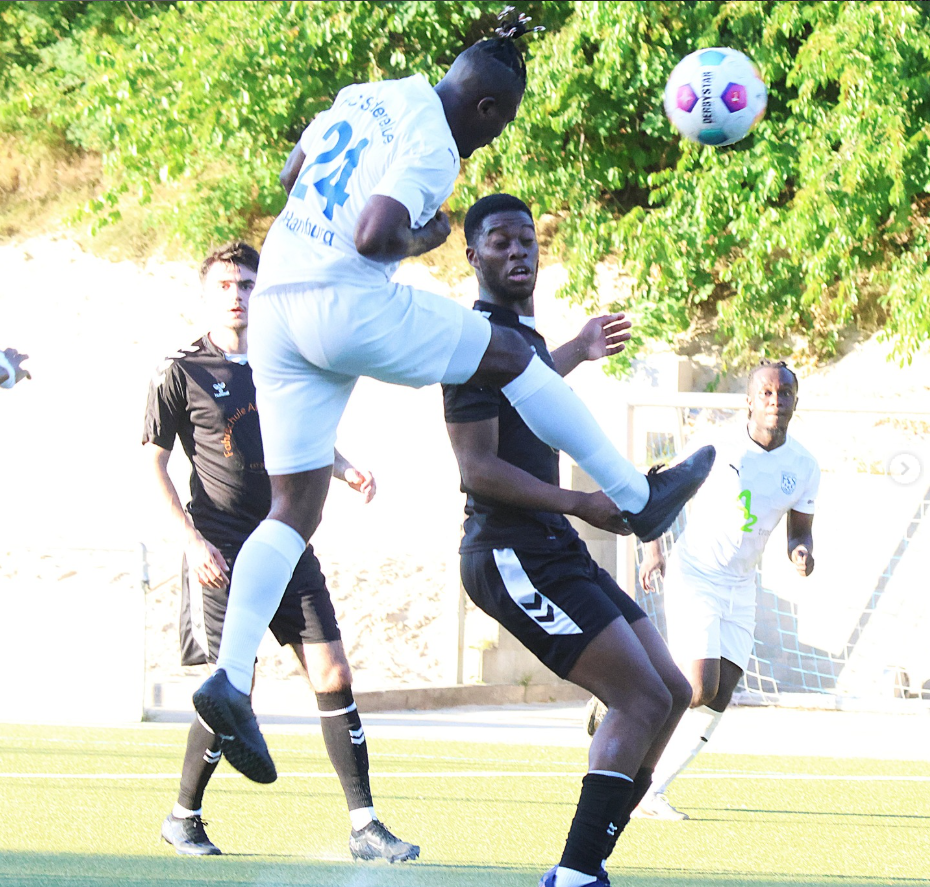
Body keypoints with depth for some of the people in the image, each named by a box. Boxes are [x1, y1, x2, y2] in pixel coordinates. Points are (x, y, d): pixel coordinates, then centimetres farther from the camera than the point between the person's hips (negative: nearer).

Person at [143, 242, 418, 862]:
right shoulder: (182, 374, -3)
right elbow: (153, 462, -3)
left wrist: (345, 468, 6)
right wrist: (192, 542, -13)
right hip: (222, 554, -5)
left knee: (333, 677, -4)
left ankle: (365, 826, -2)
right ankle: (184, 818, 14)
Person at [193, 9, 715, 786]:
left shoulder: (365, 97, 16)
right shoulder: (431, 150, -9)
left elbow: (291, 176, 30)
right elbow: (372, 238, -22)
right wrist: (420, 243, -1)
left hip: (274, 306, 8)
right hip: (349, 302, -8)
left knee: (296, 508, 6)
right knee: (509, 355, 10)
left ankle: (231, 676, -6)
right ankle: (638, 498, 16)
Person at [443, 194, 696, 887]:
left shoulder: (523, 331, 18)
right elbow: (479, 470, -20)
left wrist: (577, 353, 51)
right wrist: (582, 504, -25)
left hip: (553, 549, 10)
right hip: (512, 554, -10)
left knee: (672, 693, 9)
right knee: (643, 699, -18)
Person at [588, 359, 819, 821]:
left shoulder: (803, 466, -2)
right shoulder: (718, 446, -13)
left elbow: (800, 529, 9)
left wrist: (801, 552, -14)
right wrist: (653, 547, -11)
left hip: (740, 589, 5)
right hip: (693, 577, -5)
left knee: (718, 700, -4)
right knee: (701, 688, -18)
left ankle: (650, 792, 5)